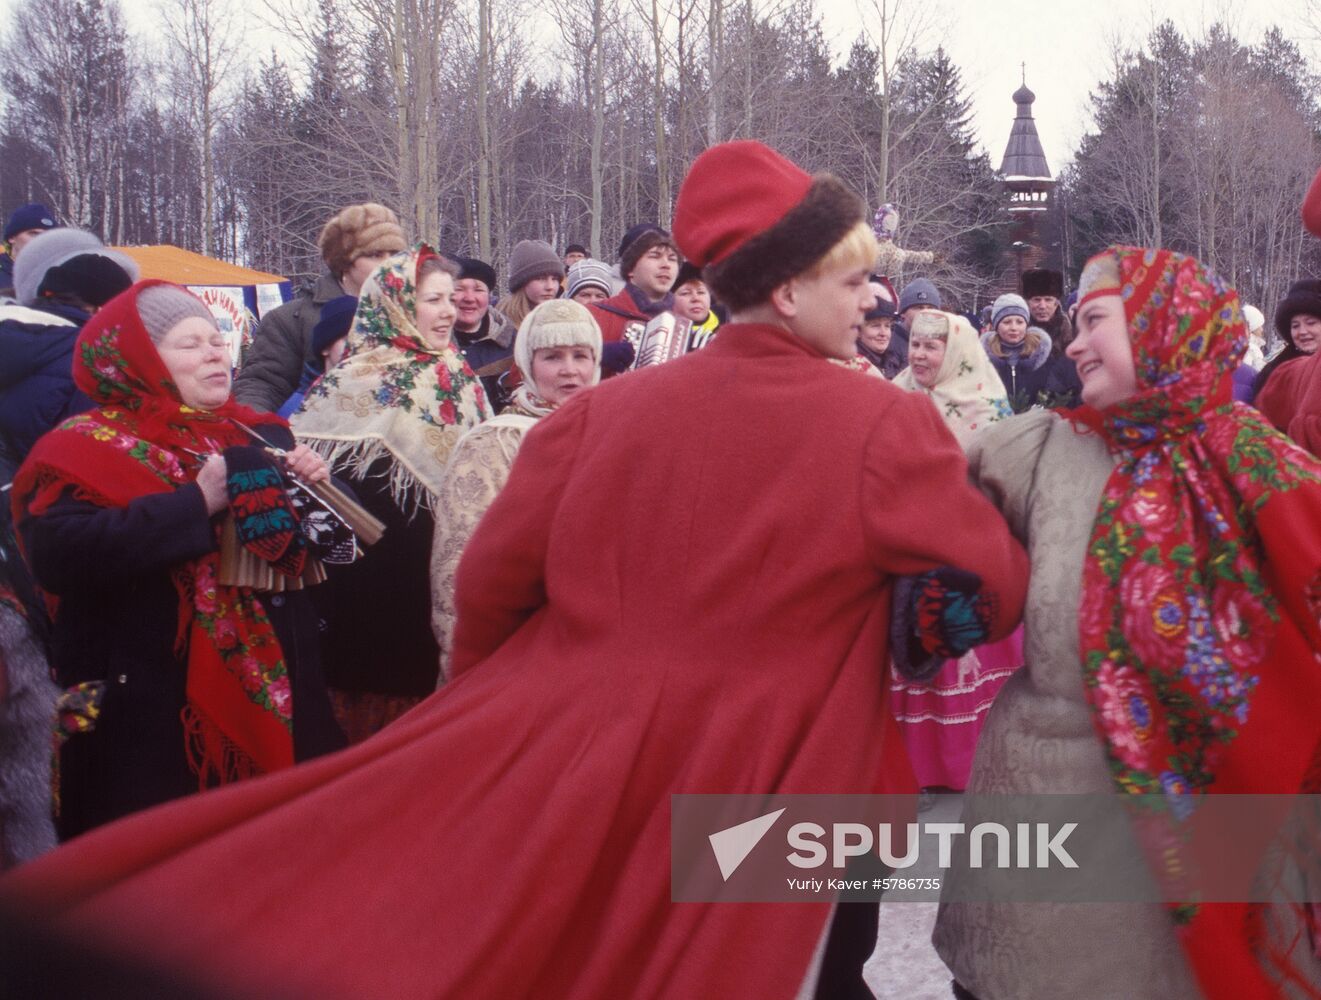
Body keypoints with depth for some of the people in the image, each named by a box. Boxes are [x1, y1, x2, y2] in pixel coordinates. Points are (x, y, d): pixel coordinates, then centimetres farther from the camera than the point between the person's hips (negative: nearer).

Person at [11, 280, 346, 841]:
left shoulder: (256, 436, 12)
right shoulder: (90, 446, -7)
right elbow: (59, 552, -25)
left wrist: (312, 487, -3)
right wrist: (196, 504, -26)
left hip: (273, 686, 6)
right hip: (158, 710, -6)